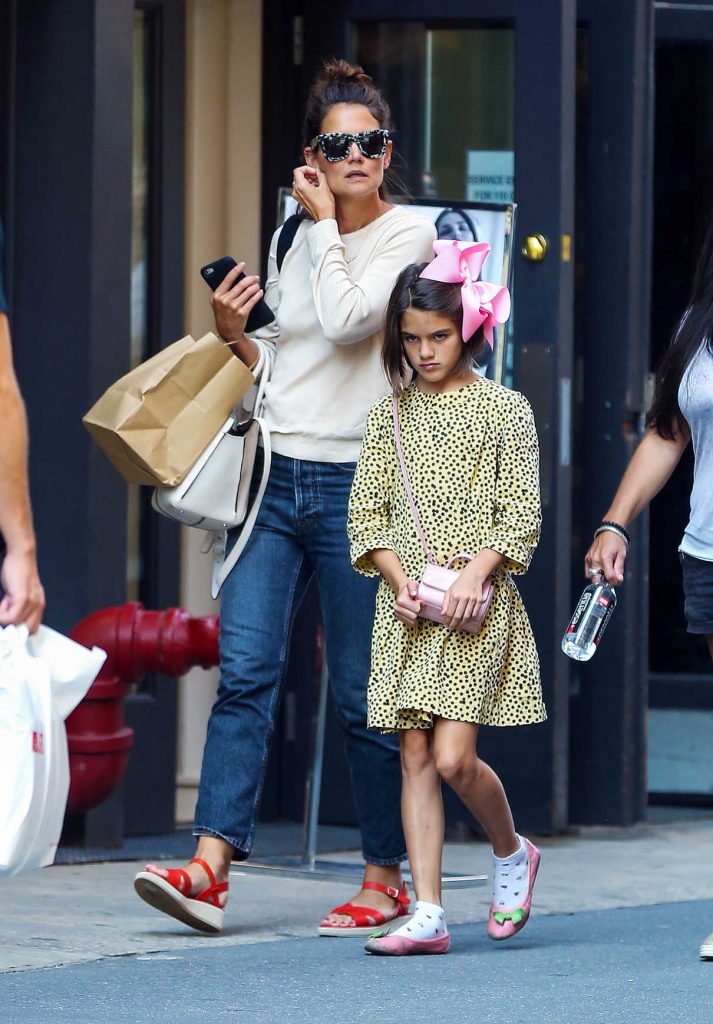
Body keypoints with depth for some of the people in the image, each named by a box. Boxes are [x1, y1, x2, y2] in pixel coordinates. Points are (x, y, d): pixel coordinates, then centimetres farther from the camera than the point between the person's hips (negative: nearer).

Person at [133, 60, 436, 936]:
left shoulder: (409, 236, -4)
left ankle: (386, 878, 12)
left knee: (362, 692, 1)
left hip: (356, 484, -5)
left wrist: (326, 222, -9)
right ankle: (209, 866, -14)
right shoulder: (294, 240, 14)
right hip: (279, 477, 5)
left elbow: (348, 320, -20)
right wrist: (233, 333, 5)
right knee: (245, 670, -7)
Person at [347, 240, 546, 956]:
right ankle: (427, 914, -1)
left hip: (476, 606, -4)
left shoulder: (503, 410, 0)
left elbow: (521, 514, -4)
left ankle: (511, 852, 17)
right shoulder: (391, 414, 10)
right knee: (415, 756, -1)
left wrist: (473, 575, -17)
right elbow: (367, 510, 8)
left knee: (453, 757, -12)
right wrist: (398, 577, -7)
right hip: (406, 609, 4)